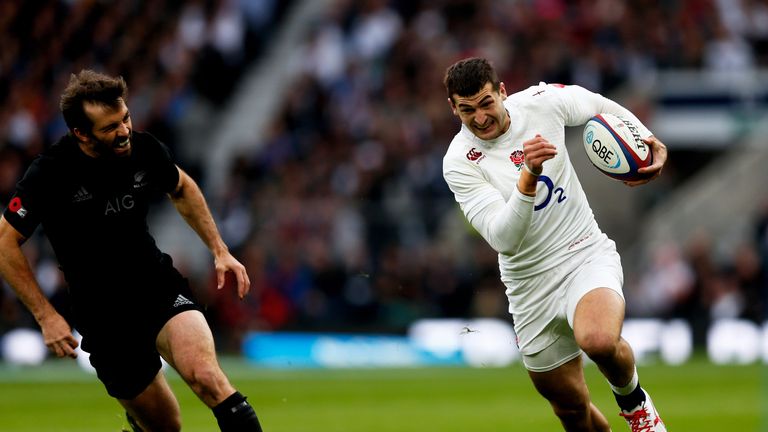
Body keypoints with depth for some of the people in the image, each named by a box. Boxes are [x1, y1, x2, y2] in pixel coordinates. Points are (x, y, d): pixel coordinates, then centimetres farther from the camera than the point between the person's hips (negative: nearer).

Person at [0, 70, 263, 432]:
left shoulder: (145, 150, -7)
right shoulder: (49, 174, -17)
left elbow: (182, 189, 17)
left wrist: (220, 251, 11)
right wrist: (46, 316, -12)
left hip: (160, 284, 2)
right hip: (102, 315, -1)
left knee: (205, 375, -28)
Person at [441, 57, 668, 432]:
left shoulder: (540, 101, -8)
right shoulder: (459, 163, -15)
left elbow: (602, 106, 15)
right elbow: (503, 239, -26)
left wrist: (649, 141, 0)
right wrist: (528, 177, -39)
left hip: (587, 254, -1)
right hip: (532, 285, 1)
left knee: (599, 341, -33)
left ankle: (632, 399, -1)